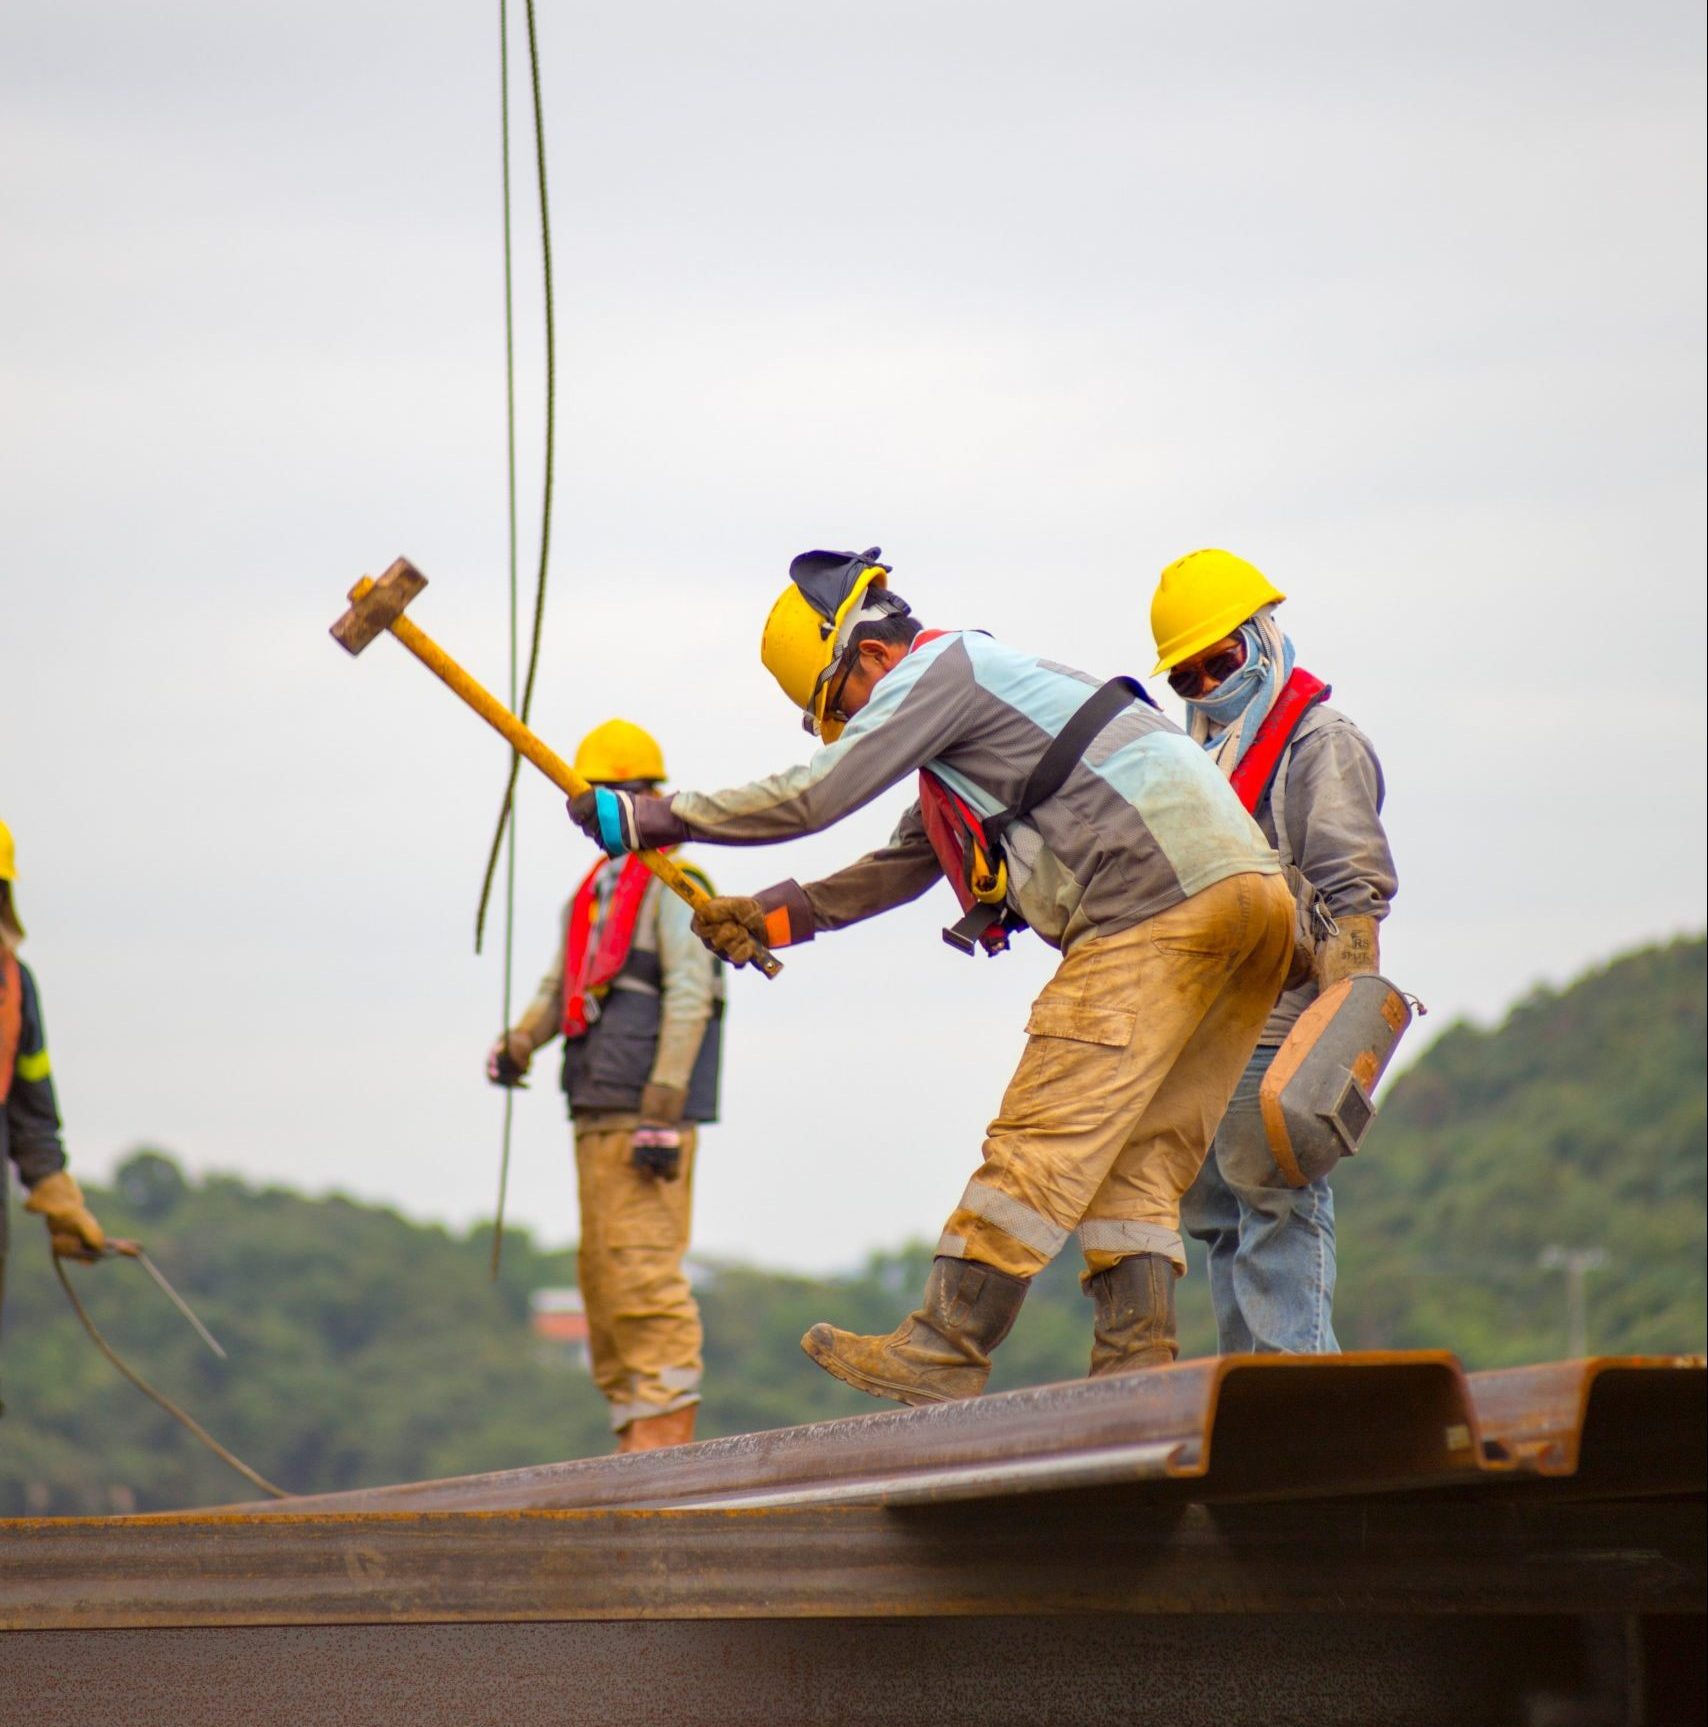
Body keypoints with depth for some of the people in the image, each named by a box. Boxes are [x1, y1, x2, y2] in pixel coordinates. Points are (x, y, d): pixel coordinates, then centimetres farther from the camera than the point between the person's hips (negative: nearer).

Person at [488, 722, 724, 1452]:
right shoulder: (591, 891, 22)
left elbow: (689, 997, -12)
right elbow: (560, 987, 21)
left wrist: (663, 1112, -18)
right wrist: (519, 1042, -1)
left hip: (648, 1112, -9)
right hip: (597, 1111, 9)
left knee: (643, 1268, -13)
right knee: (602, 1273, 9)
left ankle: (668, 1425, -13)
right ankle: (634, 1429, 13)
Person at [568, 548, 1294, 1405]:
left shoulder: (940, 669, -1)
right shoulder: (972, 701, 30)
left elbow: (813, 795, -6)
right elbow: (899, 870, 36)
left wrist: (651, 817, 2)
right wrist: (772, 914, 31)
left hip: (1160, 898, -10)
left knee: (1048, 1133, -9)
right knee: (1137, 1154, 8)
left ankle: (945, 1351, -10)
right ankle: (1136, 1371, 1)